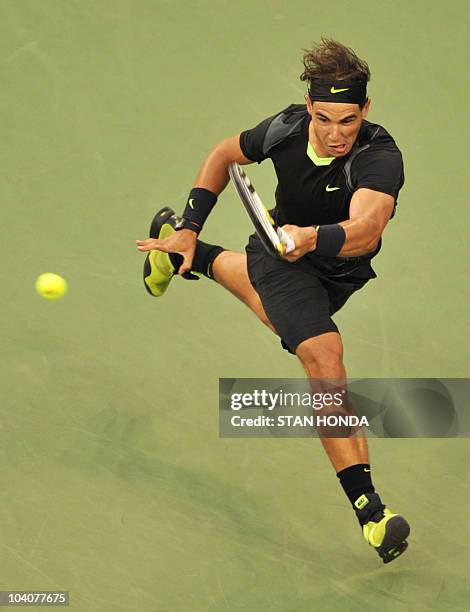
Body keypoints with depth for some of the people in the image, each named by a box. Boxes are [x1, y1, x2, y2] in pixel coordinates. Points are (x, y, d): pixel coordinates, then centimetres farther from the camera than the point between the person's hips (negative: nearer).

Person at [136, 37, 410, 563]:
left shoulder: (380, 158, -33)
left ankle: (184, 255, 60)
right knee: (323, 353, -25)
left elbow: (366, 229, -52)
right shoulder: (287, 128, -20)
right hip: (282, 250, 0)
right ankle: (368, 508, -28)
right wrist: (190, 225, -4)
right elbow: (225, 154, 1)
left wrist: (314, 239, -70)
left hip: (333, 274, 1)